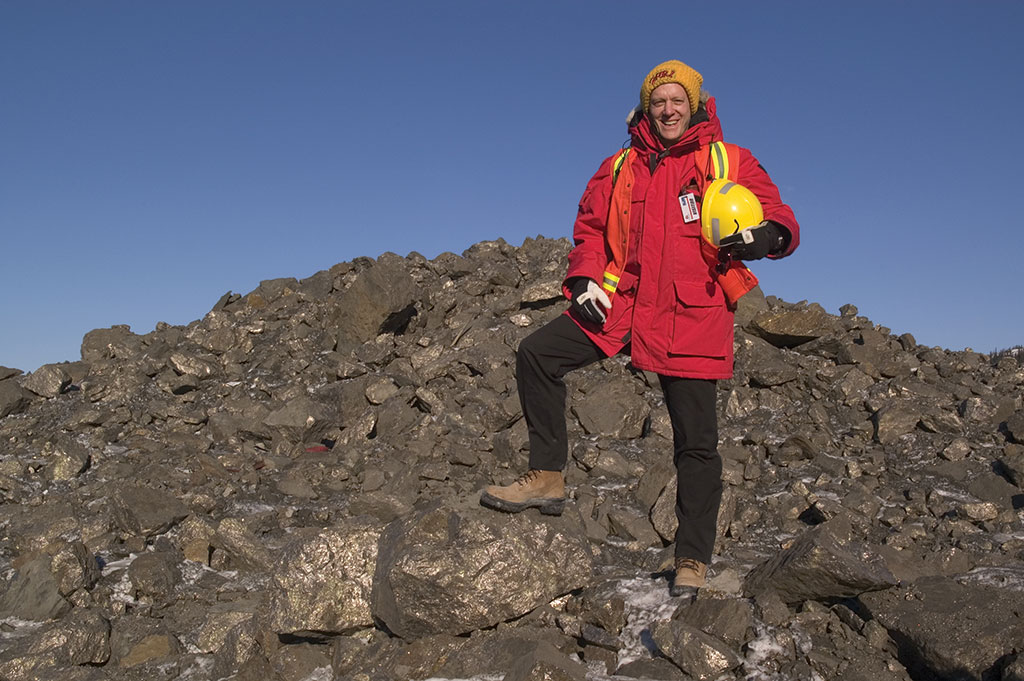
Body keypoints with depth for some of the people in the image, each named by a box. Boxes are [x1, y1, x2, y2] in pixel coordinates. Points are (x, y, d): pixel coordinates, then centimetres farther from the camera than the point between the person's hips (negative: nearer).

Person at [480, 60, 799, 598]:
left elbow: (782, 222, 5)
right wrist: (584, 278, 0)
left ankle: (692, 559, 15)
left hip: (692, 317, -2)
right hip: (621, 305, 3)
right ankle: (547, 476, -3)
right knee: (536, 353, -13)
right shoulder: (619, 169, 15)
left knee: (696, 442, 0)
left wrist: (766, 235, -20)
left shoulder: (731, 163, 7)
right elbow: (590, 229, 19)